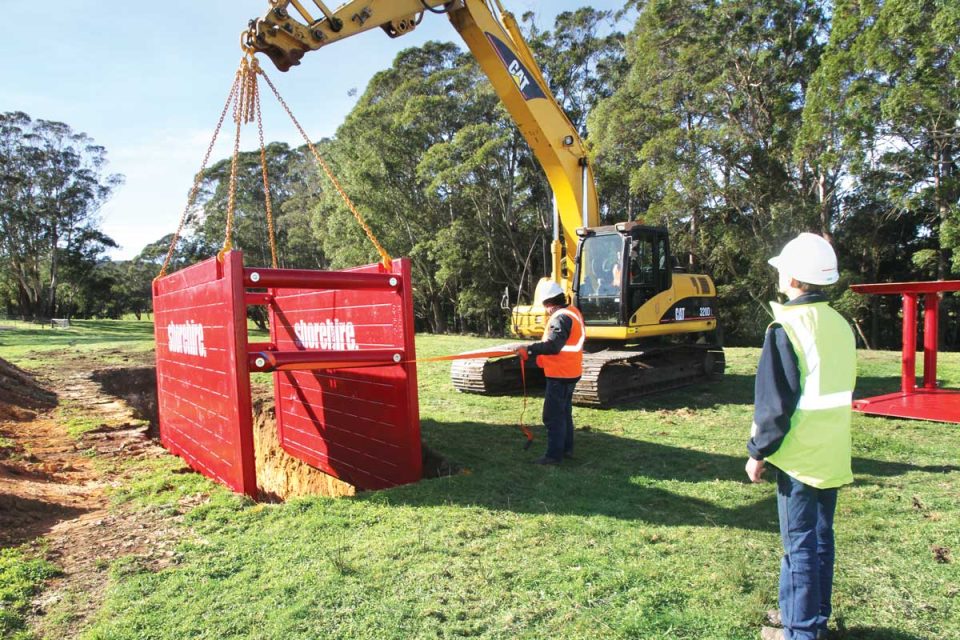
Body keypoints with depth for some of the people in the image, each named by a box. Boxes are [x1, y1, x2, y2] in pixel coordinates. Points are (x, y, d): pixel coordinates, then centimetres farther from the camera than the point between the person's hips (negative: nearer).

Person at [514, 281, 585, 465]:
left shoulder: (560, 318, -21)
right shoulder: (573, 312, 10)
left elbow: (552, 346, -29)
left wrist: (528, 349, -24)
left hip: (560, 375, -10)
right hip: (570, 372, 10)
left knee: (553, 416, -3)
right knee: (564, 413, 20)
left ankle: (554, 455, 3)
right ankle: (567, 448, 29)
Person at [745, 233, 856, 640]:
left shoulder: (786, 329, -18)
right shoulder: (841, 326, 6)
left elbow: (775, 404, -18)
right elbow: (840, 391, 15)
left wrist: (758, 453, -7)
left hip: (800, 457, -8)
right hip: (834, 455, 8)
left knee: (799, 544, 3)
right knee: (821, 538, 18)